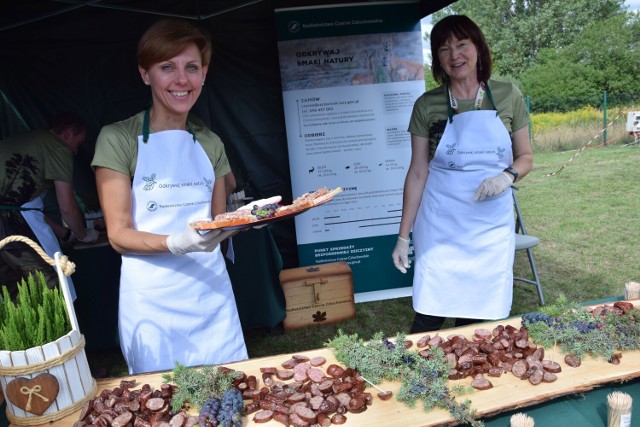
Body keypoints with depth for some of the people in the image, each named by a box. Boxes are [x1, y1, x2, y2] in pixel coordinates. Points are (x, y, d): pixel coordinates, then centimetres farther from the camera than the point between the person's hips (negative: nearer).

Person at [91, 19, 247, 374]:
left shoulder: (211, 143, 8)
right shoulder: (118, 139, -5)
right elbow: (119, 235, -7)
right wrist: (176, 244, -25)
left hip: (212, 291, 4)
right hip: (154, 301, -3)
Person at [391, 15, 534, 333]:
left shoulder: (508, 96, 2)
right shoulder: (427, 105, -1)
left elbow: (526, 157, 10)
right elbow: (417, 173, 0)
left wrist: (508, 175, -13)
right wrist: (403, 235, -1)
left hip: (492, 226, 2)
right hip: (440, 227, -1)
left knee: (478, 319, 6)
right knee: (428, 318, -2)